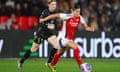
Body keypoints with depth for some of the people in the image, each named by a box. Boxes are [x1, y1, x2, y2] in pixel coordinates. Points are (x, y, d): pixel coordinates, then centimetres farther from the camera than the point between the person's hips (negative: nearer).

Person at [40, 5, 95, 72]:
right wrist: (44, 19, -7)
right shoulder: (67, 16, -22)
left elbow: (86, 27, -2)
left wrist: (90, 29, -25)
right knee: (75, 47, -27)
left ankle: (52, 65, 50)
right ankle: (81, 65, -24)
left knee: (60, 53, 26)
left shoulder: (80, 18, -8)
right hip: (63, 38, -7)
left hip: (70, 39, 7)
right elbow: (55, 15, -14)